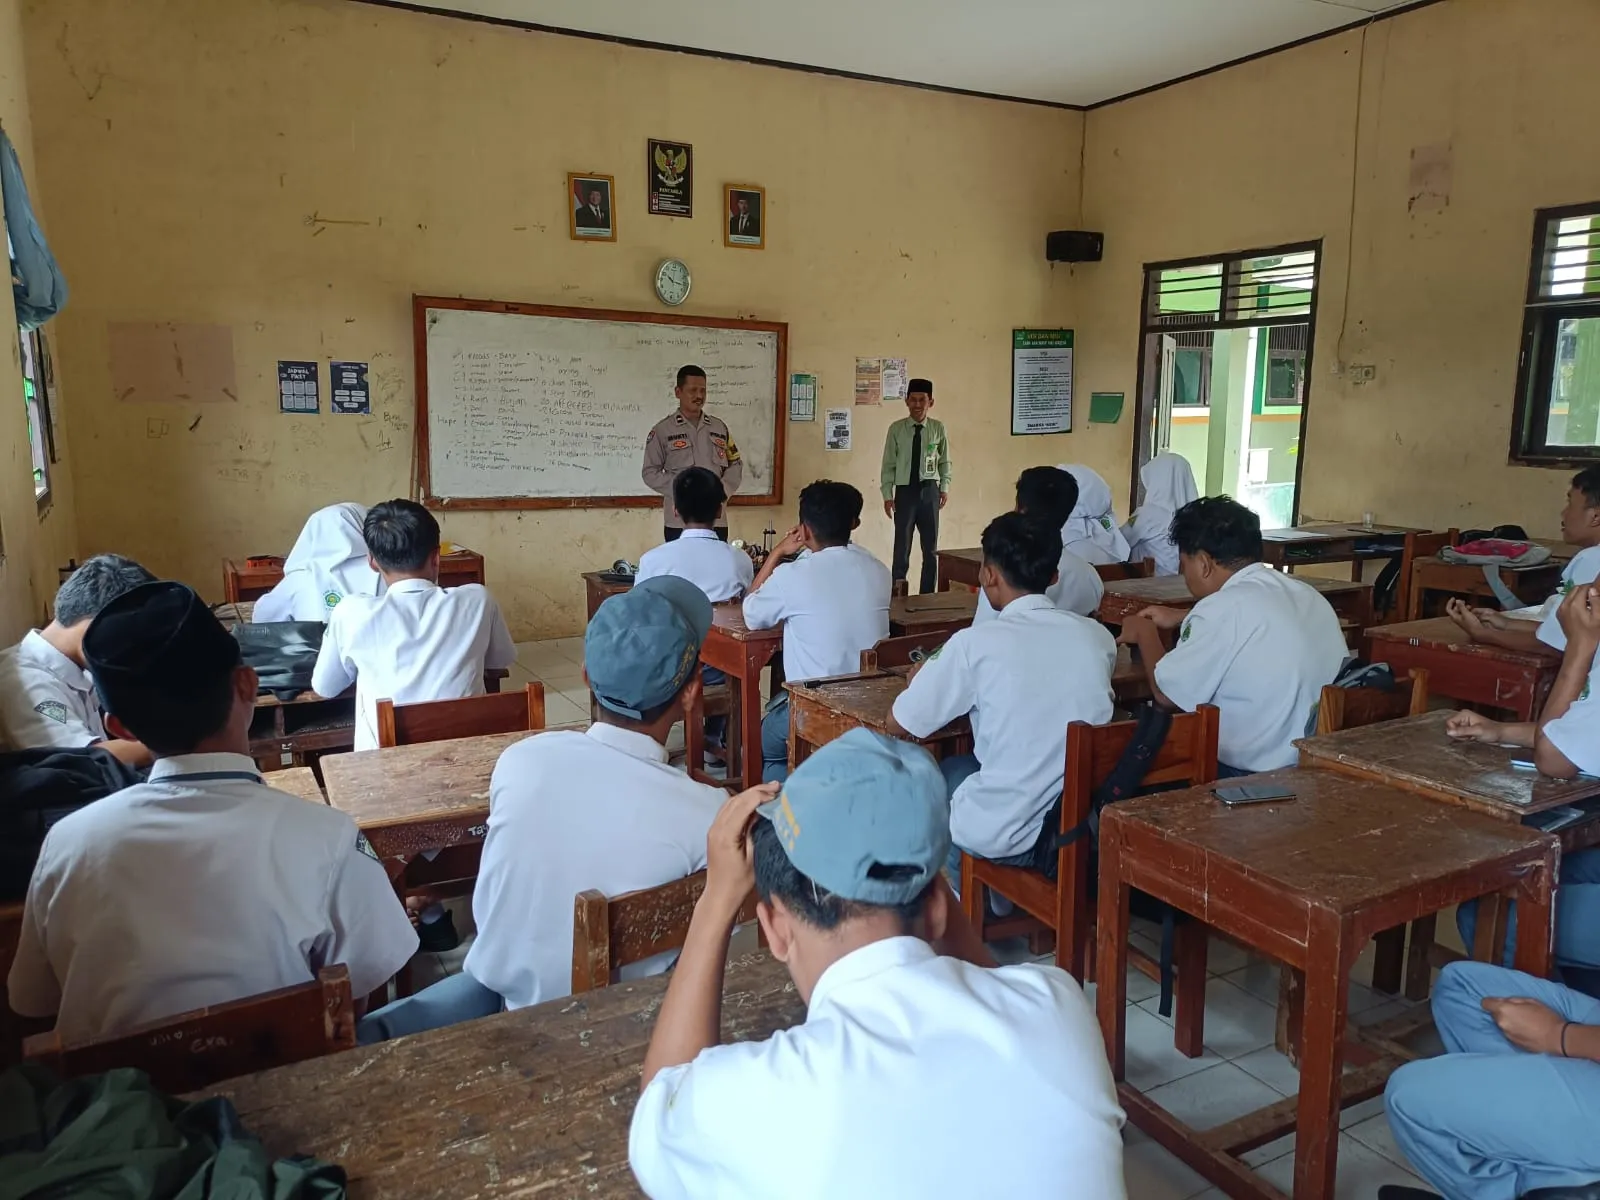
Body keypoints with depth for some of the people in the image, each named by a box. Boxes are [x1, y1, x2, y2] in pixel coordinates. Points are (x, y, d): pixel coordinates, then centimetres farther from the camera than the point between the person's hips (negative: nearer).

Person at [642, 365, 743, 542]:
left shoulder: (719, 427, 11)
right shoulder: (663, 430, -1)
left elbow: (735, 465, 15)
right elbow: (650, 472, -1)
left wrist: (722, 491, -4)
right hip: (679, 522, -3)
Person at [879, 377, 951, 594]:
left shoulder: (938, 428, -1)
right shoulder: (896, 429, -4)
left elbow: (945, 462, 8)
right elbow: (888, 465, -2)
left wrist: (945, 488, 1)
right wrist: (887, 495, -5)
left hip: (929, 491, 2)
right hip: (905, 491, -2)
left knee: (931, 548, 11)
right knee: (902, 548, 5)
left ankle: (927, 596, 23)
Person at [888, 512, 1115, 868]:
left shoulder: (975, 644, -16)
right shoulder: (1098, 636, -2)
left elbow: (899, 723, -4)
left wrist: (925, 681, 17)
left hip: (1005, 837, -4)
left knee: (949, 769, 26)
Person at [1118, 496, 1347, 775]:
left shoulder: (1224, 608, -19)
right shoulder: (1306, 593, 5)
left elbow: (1166, 693, -11)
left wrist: (1145, 633, 6)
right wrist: (1181, 618, 33)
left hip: (1255, 775, -8)